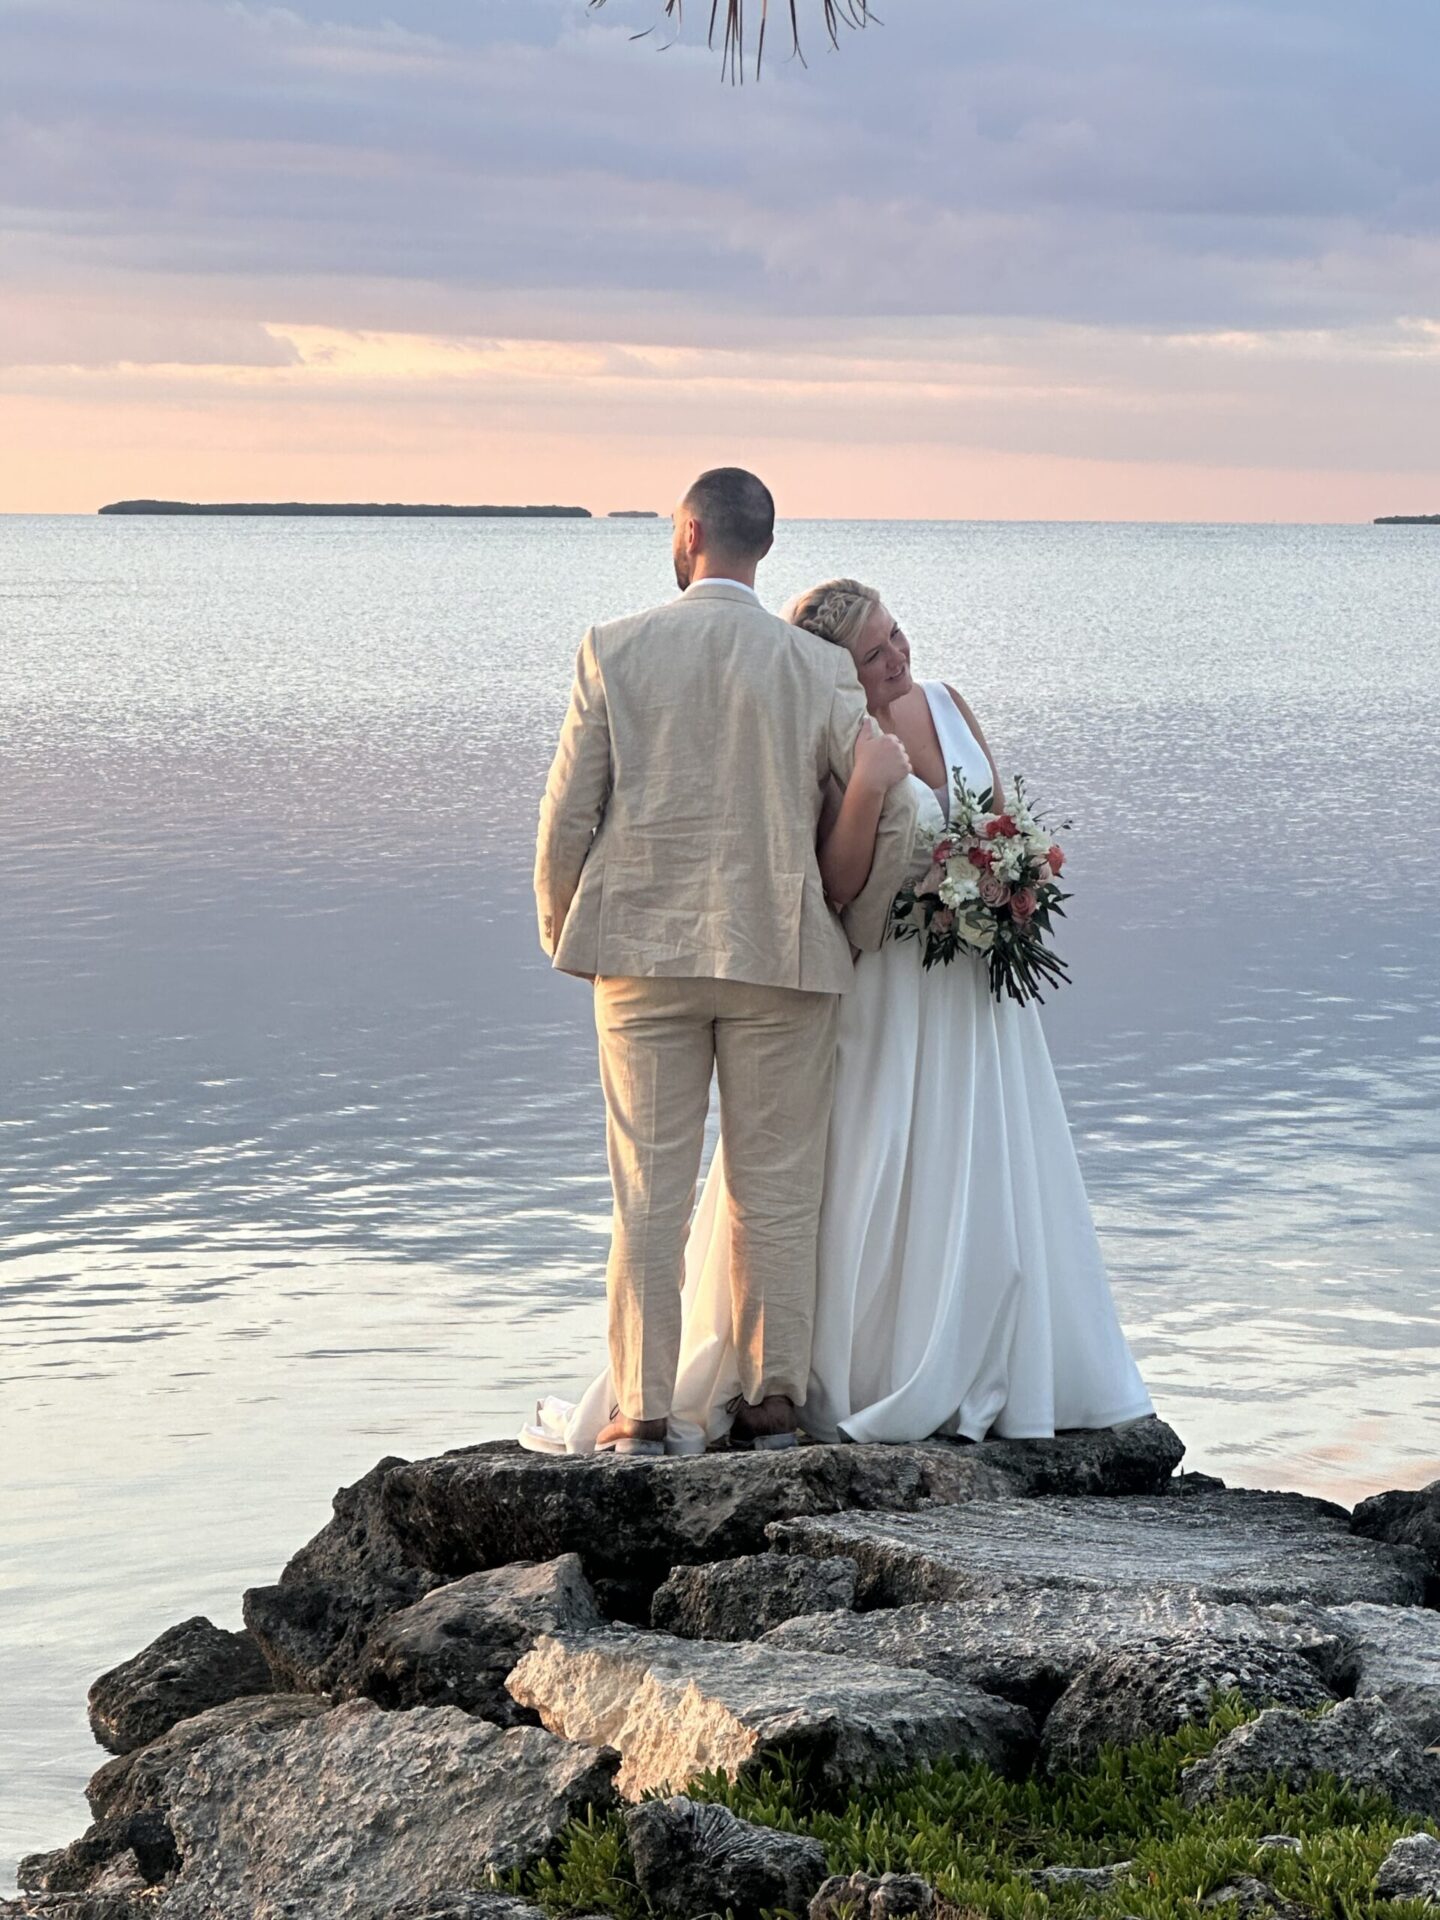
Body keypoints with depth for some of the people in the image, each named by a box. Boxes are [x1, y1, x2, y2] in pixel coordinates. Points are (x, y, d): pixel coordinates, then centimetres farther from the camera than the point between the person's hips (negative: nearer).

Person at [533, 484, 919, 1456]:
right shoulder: (818, 666, -2)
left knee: (649, 1192, 5)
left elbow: (568, 812, -2)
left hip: (643, 949, 0)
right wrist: (854, 930, 11)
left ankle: (643, 1412, 6)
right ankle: (775, 1402, 13)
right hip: (782, 955, 0)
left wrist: (562, 934, 12)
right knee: (777, 1192, 9)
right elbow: (893, 808, -3)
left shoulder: (614, 649, -2)